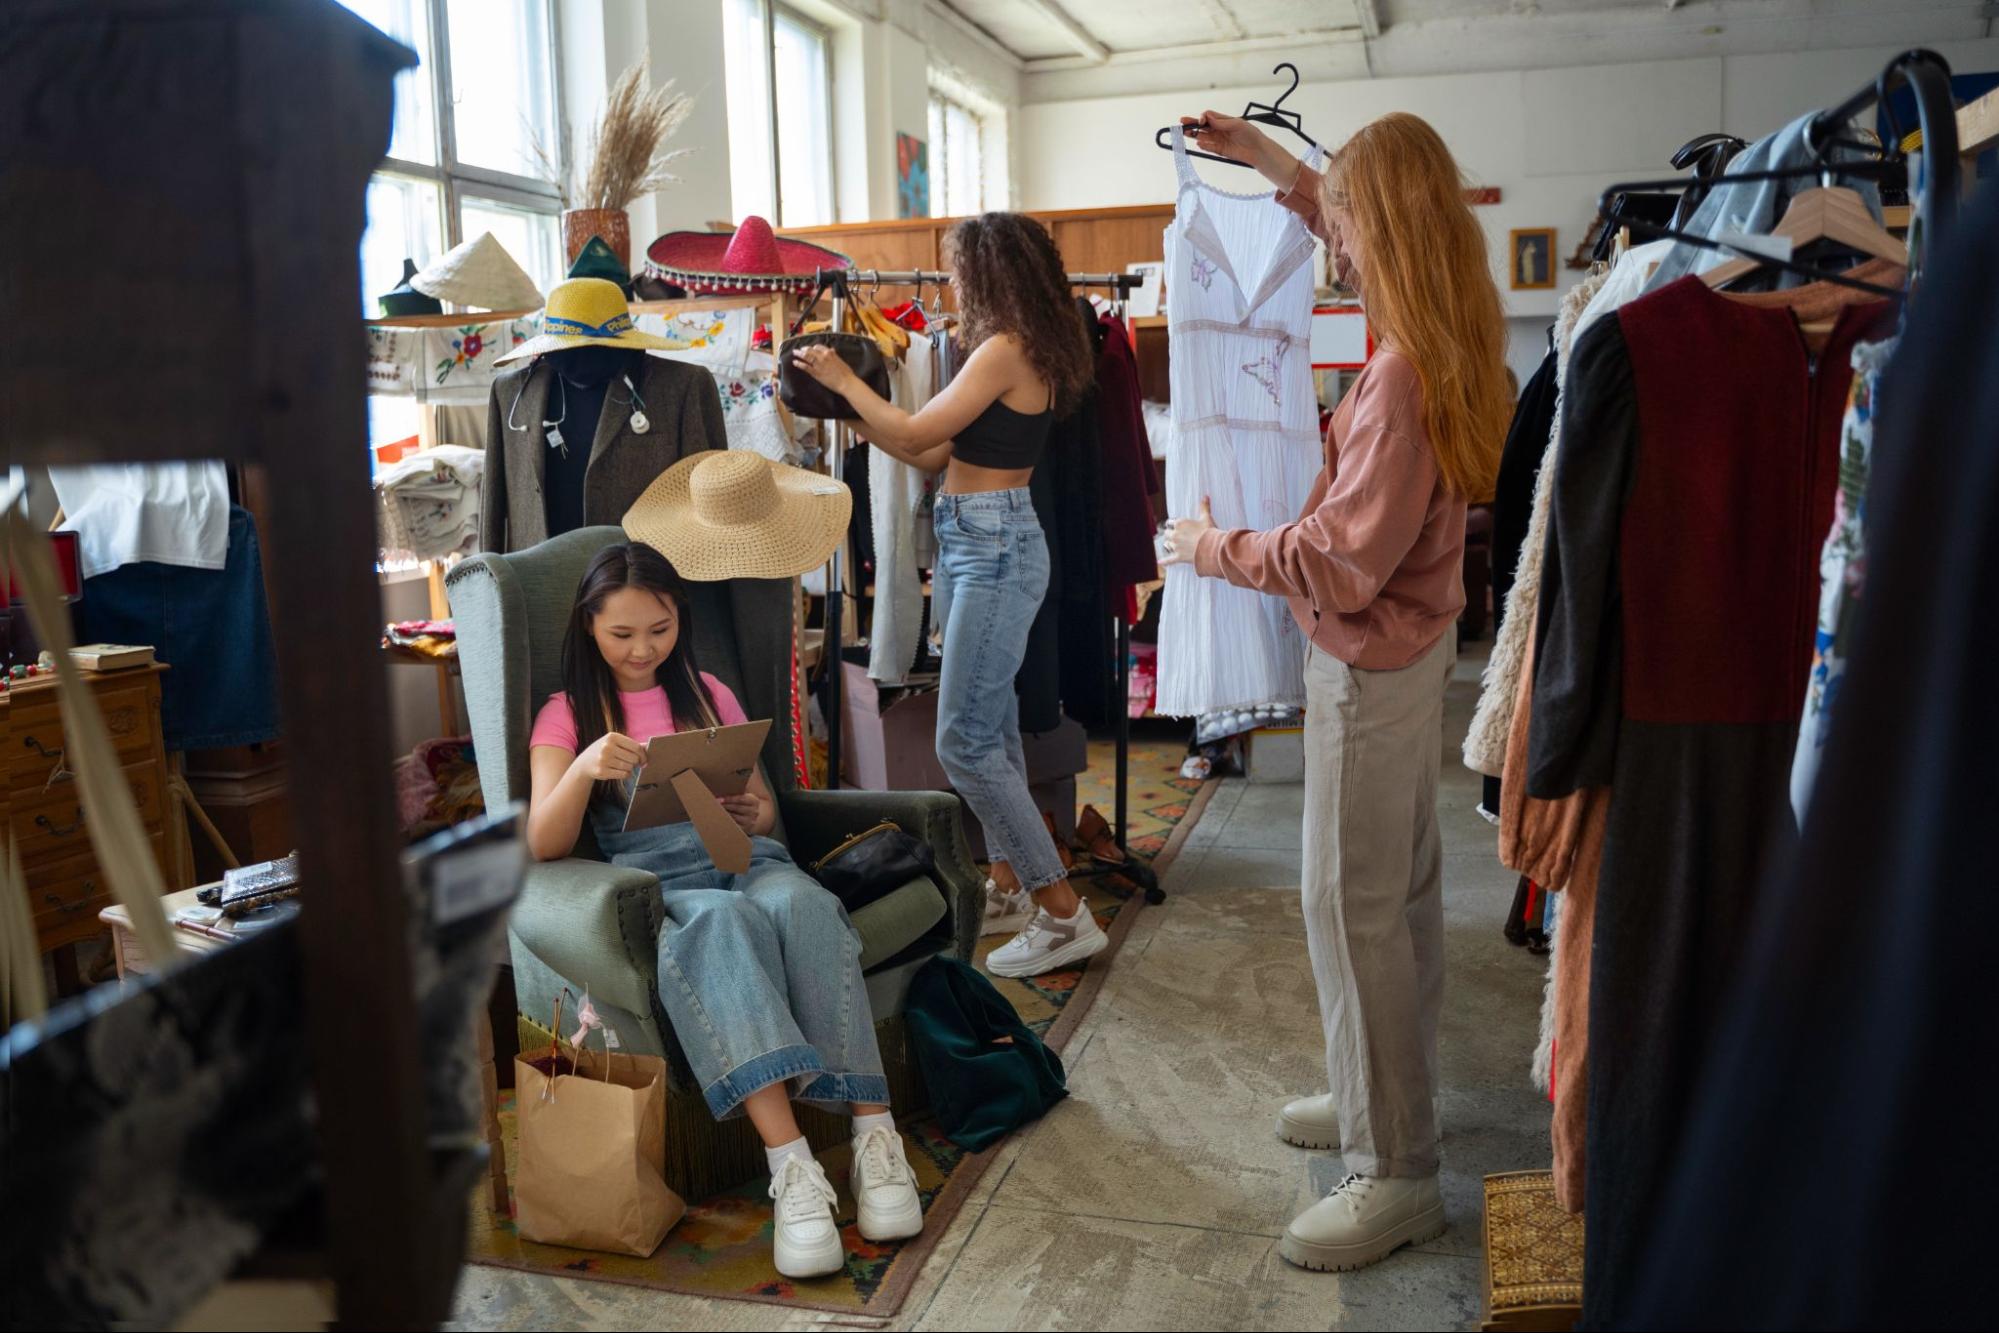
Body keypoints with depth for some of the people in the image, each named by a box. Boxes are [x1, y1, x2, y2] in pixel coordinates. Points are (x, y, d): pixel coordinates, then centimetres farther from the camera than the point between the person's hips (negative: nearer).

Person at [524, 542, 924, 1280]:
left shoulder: (708, 695, 21)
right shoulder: (567, 716, 11)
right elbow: (543, 845, -2)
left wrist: (754, 815, -4)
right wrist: (585, 769, -22)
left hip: (742, 858, 3)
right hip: (652, 882, -3)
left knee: (804, 903, -35)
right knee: (721, 920, -40)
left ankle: (873, 1133, -38)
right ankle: (791, 1165, -47)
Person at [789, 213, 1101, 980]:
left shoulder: (1007, 349, -14)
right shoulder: (1005, 348, 15)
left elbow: (915, 434, -14)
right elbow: (935, 455, 13)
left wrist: (844, 380, -1)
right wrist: (854, 414, 15)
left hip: (995, 549, -10)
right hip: (974, 543, 10)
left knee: (964, 739, -10)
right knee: (992, 724, 14)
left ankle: (1063, 915, -4)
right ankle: (1008, 886, 25)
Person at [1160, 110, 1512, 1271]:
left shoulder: (1403, 373, -26)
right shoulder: (1453, 338, 4)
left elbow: (1345, 562, -26)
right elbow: (1364, 236, 26)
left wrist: (1217, 550, -12)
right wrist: (1274, 163, 29)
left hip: (1371, 660, -10)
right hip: (1413, 639, 10)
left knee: (1355, 906, -2)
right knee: (1404, 886, 18)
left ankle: (1396, 1175, 9)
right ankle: (1390, 1097, 35)